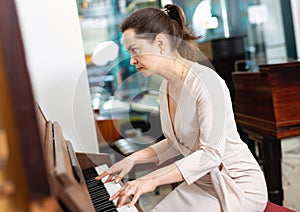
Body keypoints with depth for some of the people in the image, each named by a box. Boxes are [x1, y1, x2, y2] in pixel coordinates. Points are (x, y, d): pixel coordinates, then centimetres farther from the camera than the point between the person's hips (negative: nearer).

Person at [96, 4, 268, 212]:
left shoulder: (205, 80, -23)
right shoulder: (166, 87, 4)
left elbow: (211, 154, -28)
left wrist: (153, 180, -33)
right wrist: (133, 158, 2)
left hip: (237, 185, -7)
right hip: (201, 182, 7)